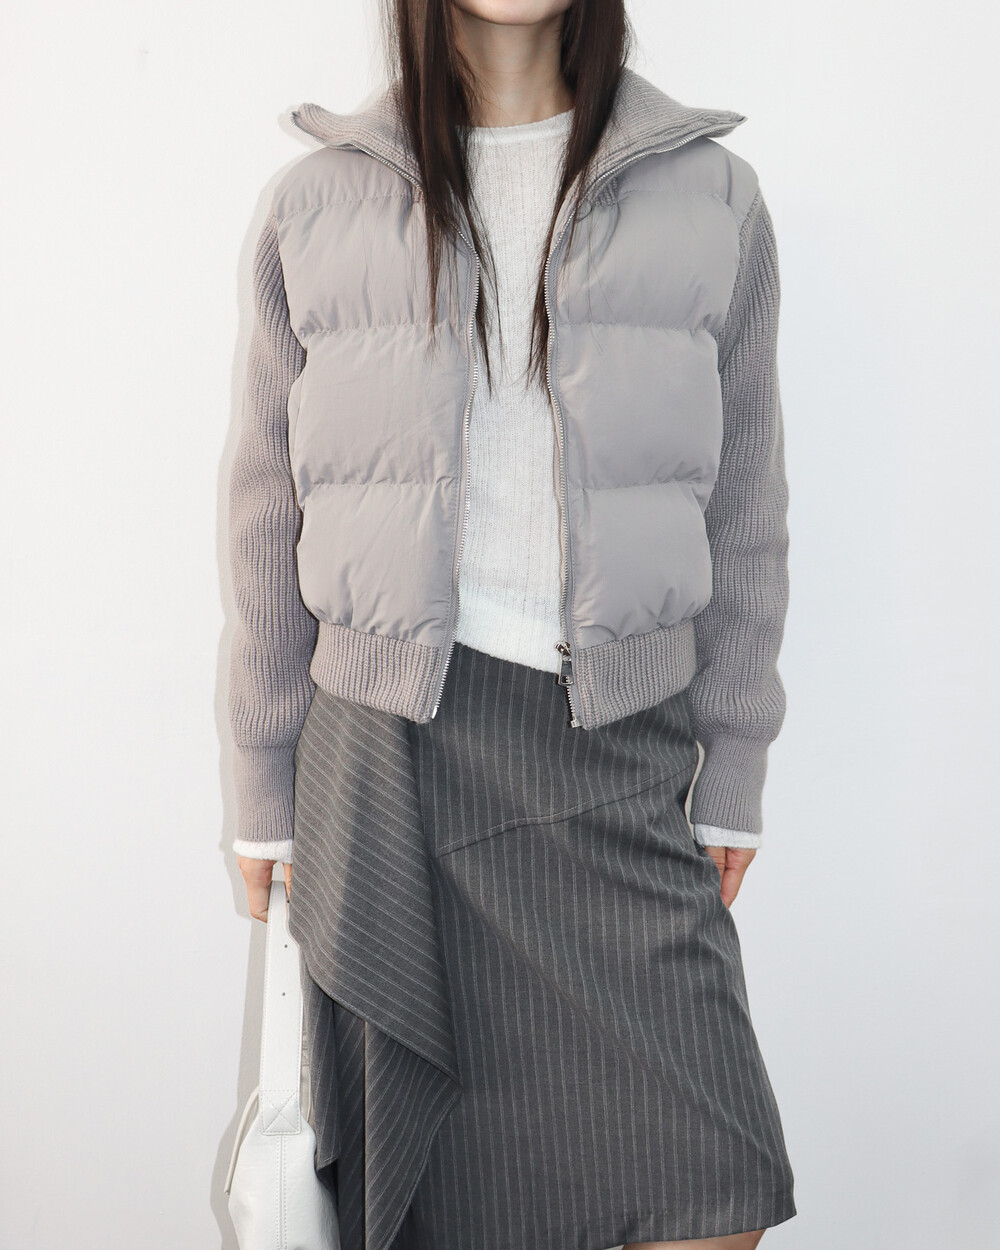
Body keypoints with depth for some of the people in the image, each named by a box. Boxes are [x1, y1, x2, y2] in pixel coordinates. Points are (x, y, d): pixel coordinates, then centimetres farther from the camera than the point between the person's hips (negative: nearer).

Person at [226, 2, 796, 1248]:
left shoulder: (709, 196, 6)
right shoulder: (318, 203, 6)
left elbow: (741, 505, 9)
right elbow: (272, 517, 9)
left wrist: (734, 774, 9)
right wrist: (265, 794, 9)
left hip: (615, 747, 0)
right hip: (384, 738, 0)